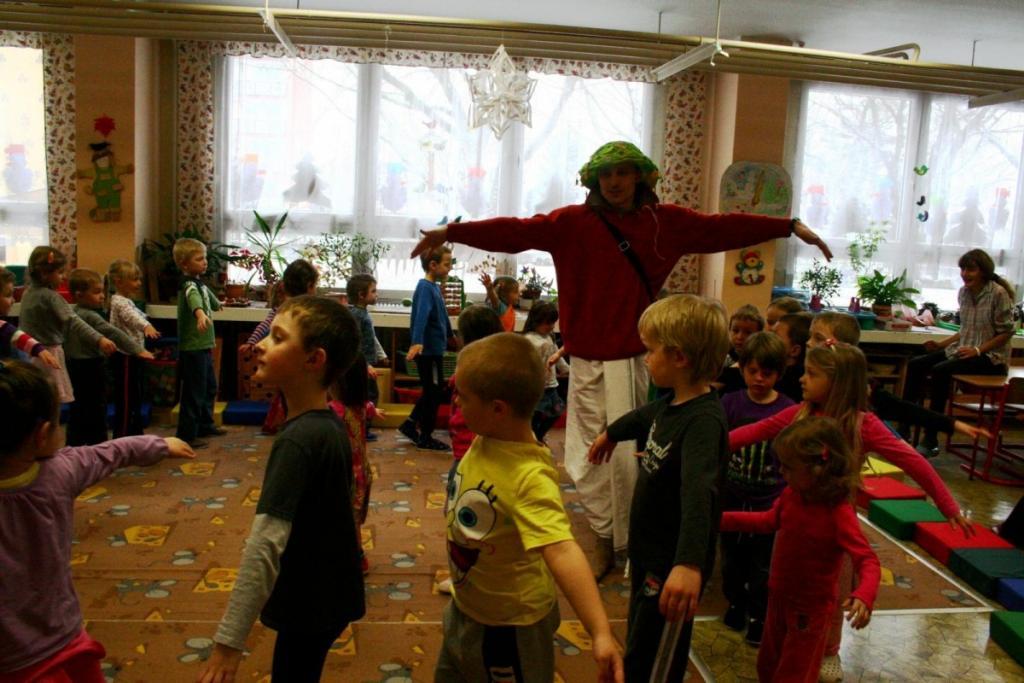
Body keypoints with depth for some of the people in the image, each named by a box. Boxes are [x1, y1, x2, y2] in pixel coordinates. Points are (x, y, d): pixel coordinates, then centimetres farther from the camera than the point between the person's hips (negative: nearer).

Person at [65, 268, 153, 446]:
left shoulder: (72, 313, 8)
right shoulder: (91, 316, -18)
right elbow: (114, 334, -24)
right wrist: (138, 349, -26)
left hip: (74, 365, 9)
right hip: (91, 367, -8)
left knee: (78, 410, 15)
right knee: (96, 411, -1)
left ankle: (74, 445, 21)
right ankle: (97, 444, 4)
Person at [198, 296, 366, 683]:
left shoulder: (296, 440, -26)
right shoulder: (331, 425, 1)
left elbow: (266, 545, -31)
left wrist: (229, 641, -28)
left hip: (311, 606, -8)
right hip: (327, 595, 8)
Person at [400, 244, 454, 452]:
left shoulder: (434, 287, 12)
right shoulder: (425, 288, -17)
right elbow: (421, 315, -33)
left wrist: (450, 335, 41)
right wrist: (417, 342, -46)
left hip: (434, 349, 9)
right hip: (428, 349, -9)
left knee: (433, 391, 18)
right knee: (433, 392, 1)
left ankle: (410, 425, 26)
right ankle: (426, 437, 13)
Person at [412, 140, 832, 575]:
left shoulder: (665, 221, 6)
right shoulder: (572, 222, -2)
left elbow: (724, 228, 10)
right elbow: (518, 231, -10)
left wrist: (789, 226, 11)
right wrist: (452, 233, -18)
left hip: (641, 359, 1)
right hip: (591, 363, -1)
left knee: (633, 454, 6)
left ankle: (634, 544, 26)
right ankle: (604, 539, 25)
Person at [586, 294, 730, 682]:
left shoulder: (704, 420, -27)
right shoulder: (672, 405, 2)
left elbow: (698, 492, -43)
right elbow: (642, 418, 26)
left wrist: (690, 564, -57)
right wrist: (611, 433, 46)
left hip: (673, 568, -9)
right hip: (648, 556, 9)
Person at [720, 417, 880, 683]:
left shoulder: (839, 514, -30)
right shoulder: (792, 494, -10)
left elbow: (868, 561, -31)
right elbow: (770, 520, 7)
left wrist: (864, 595, -50)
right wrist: (725, 519, 1)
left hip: (811, 607, -6)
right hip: (779, 596, 6)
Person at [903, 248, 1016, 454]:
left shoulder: (998, 294, -12)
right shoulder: (964, 293, 8)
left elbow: (1006, 332, -11)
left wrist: (978, 350, -20)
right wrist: (941, 344, 7)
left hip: (990, 357, -7)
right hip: (964, 351, 7)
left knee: (940, 370, -29)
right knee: (915, 365, -10)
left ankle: (931, 439, -23)